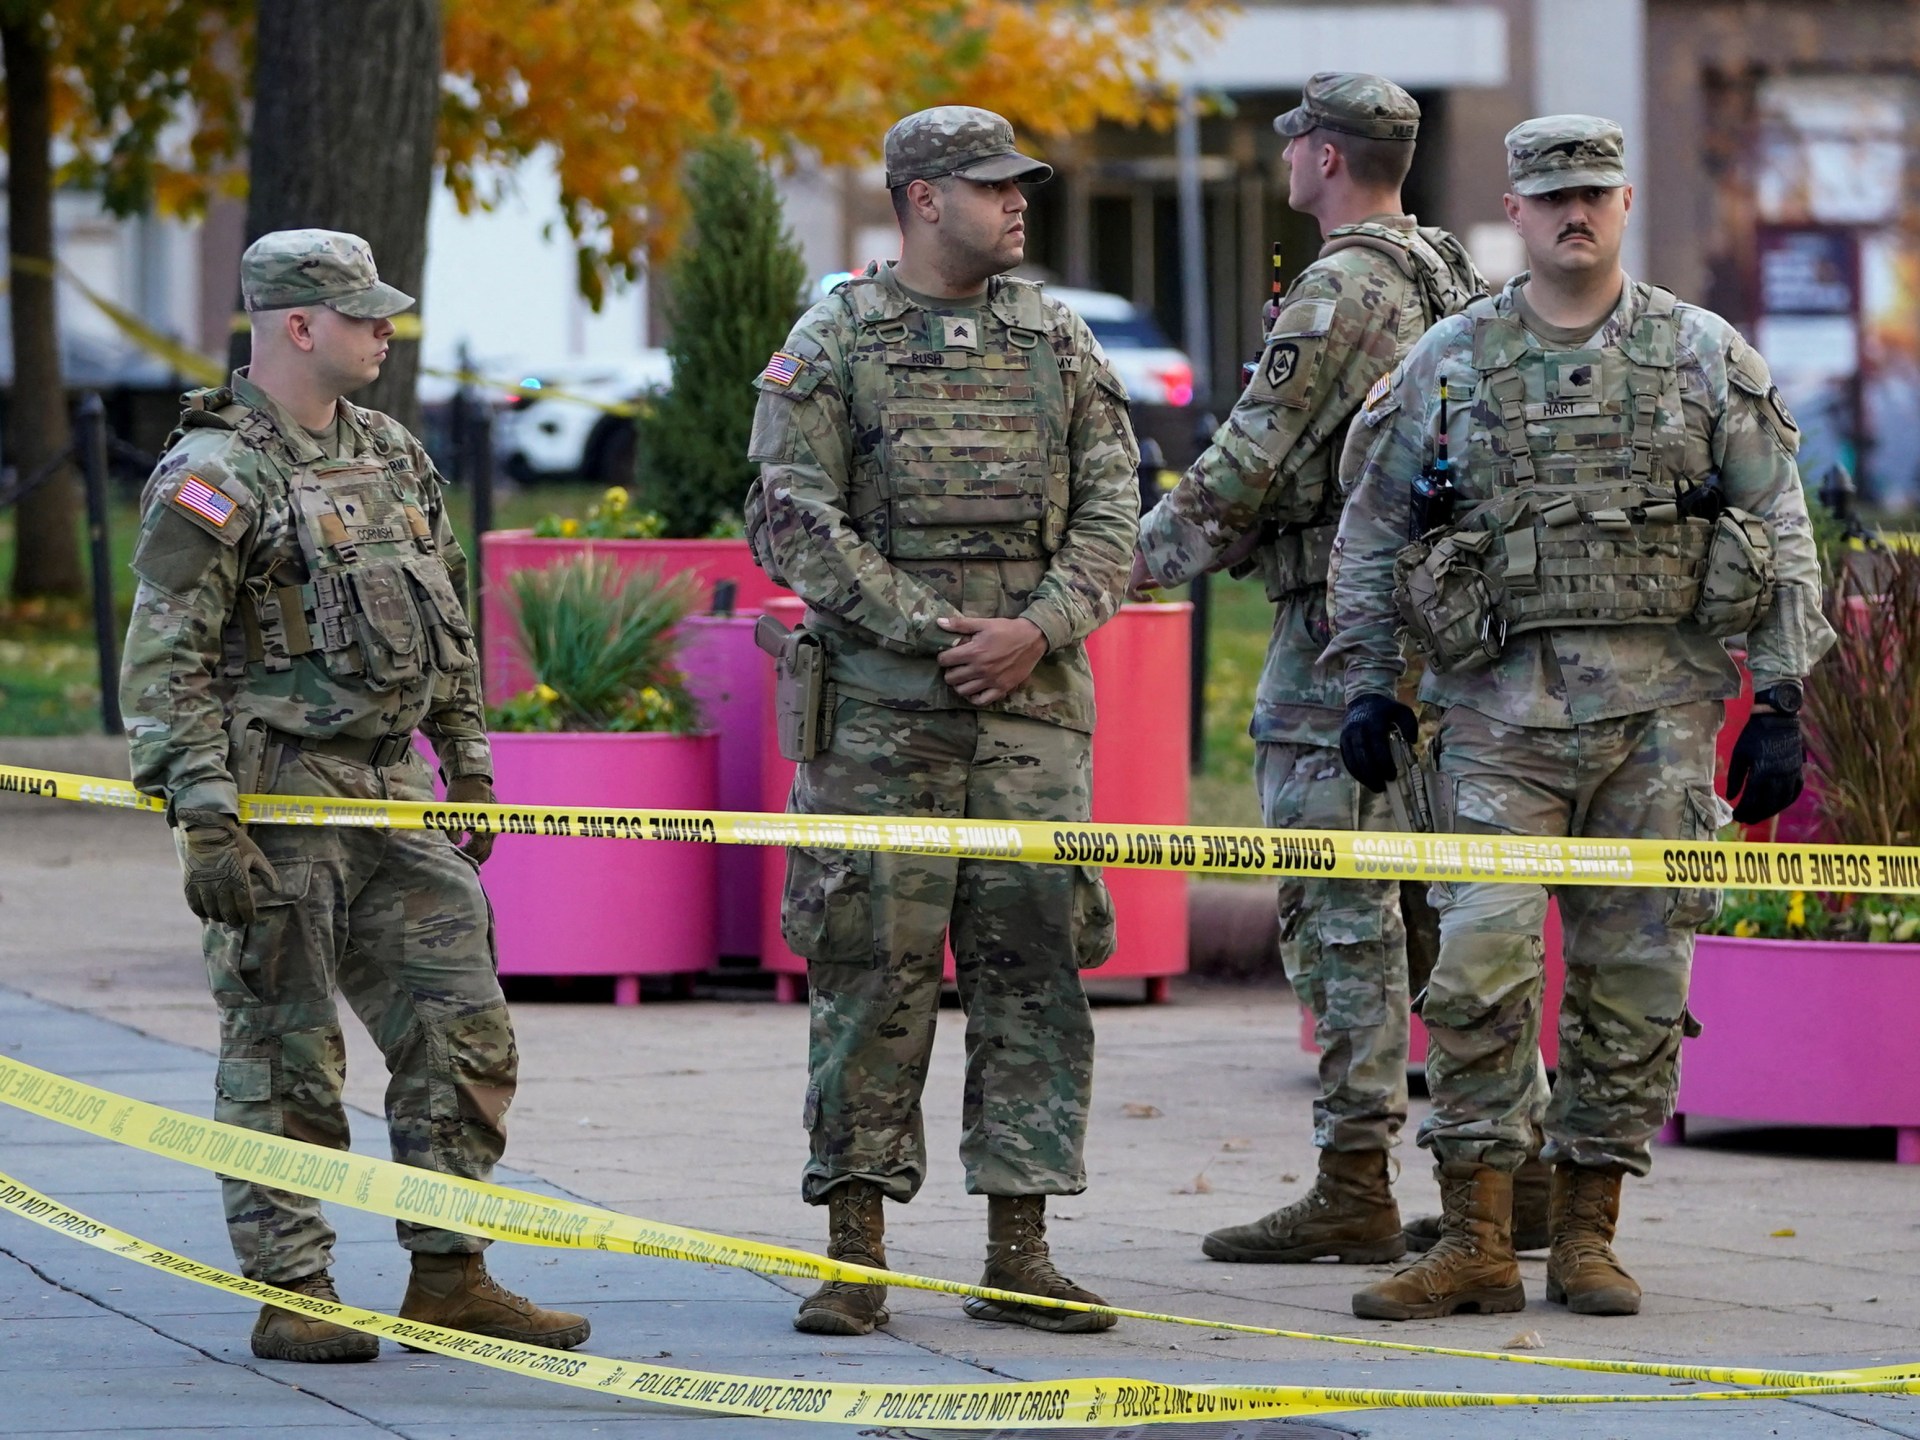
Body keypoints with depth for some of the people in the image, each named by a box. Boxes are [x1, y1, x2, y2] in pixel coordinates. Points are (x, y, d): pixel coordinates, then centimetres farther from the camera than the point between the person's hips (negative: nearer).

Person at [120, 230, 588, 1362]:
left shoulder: (393, 456, 13)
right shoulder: (214, 476, -12)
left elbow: (447, 621, 22)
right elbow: (164, 664, -16)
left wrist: (469, 767, 19)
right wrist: (205, 824, -21)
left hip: (394, 788, 7)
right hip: (279, 797, -7)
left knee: (465, 1032, 4)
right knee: (285, 1055, -1)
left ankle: (450, 1277, 12)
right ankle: (292, 1298, 5)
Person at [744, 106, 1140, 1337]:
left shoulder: (1060, 344, 12)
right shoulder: (833, 345, 2)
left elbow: (1111, 514, 7)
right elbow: (794, 521, -6)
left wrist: (1038, 631, -10)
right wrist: (935, 630, -13)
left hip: (1035, 698, 3)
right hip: (882, 702, -3)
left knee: (1034, 959, 0)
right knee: (872, 966, -3)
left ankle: (1020, 1253, 4)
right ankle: (855, 1250, 3)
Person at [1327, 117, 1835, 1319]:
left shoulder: (1704, 357, 6)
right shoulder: (1450, 362, 7)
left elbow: (1783, 533, 6)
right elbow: (1370, 532, 13)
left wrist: (1780, 702, -1)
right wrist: (1367, 683, 5)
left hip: (1661, 709, 0)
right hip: (1500, 710, 0)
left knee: (1638, 977, 2)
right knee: (1480, 965, -10)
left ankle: (1589, 1232, 12)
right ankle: (1476, 1243, -5)